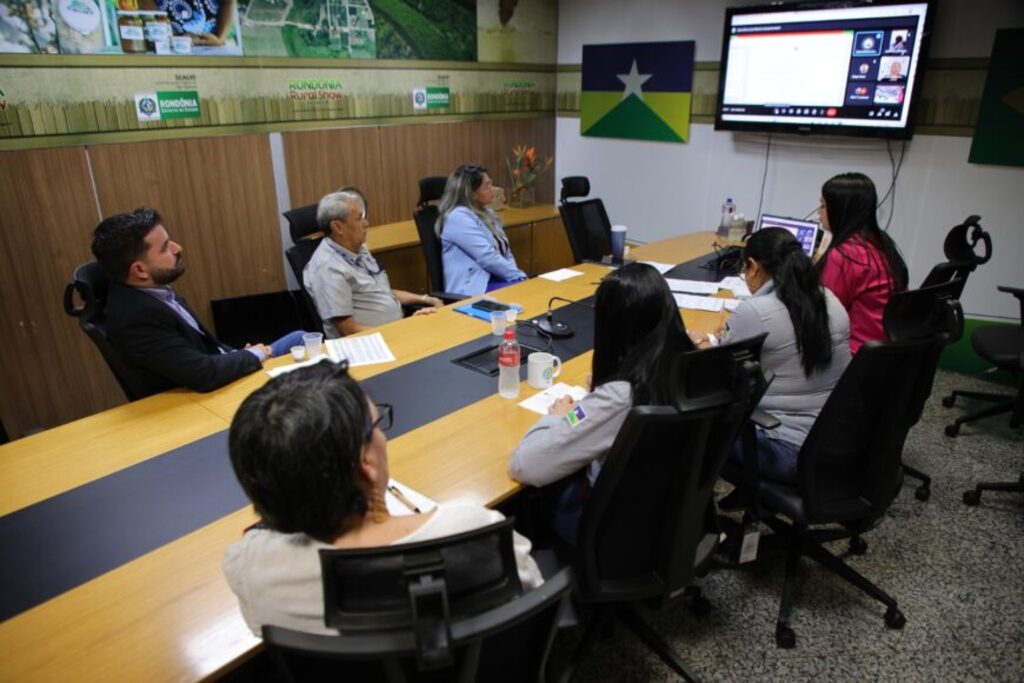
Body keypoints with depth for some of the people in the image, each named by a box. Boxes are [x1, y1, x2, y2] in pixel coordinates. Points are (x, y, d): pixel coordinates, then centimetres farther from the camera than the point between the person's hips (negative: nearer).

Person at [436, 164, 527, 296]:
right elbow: (488, 258, -18)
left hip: (496, 279, 9)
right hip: (474, 288, -8)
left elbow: (505, 252, 16)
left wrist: (520, 276, -2)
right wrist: (520, 276, -13)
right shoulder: (459, 217, -11)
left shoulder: (486, 213, 17)